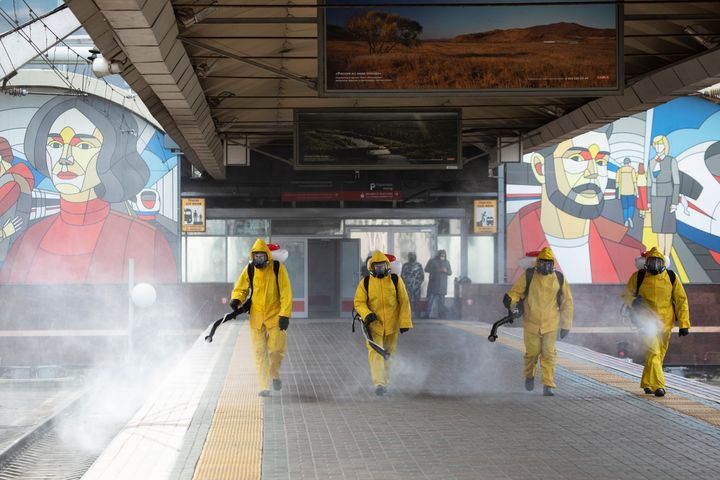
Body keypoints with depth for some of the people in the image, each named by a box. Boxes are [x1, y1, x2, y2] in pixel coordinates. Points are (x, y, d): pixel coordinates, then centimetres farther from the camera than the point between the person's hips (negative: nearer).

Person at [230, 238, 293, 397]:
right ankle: (264, 387, 8)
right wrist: (236, 299, -15)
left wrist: (285, 315, -16)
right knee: (260, 352, 1)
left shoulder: (278, 268, -10)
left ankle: (274, 374, 27)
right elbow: (240, 289, 8)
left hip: (274, 315, -2)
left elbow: (286, 293, -10)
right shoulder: (249, 270, -3)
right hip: (256, 316, 2)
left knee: (277, 349, -4)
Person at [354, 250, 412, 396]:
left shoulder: (396, 280, -2)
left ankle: (385, 379, 35)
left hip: (392, 324, 2)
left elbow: (404, 302, 0)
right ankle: (379, 384, -16)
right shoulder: (365, 282, -3)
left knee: (388, 352, 14)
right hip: (373, 324, -2)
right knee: (375, 352, -13)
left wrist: (405, 322, -5)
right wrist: (366, 314, -21)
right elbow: (359, 302, -1)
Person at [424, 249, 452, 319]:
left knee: (441, 301, 1)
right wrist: (436, 270, -14)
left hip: (442, 286, 3)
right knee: (430, 300, -7)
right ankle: (427, 315, -6)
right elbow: (426, 269, -4)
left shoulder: (447, 262, 15)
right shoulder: (432, 261, 5)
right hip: (433, 284, -3)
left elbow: (450, 273, 14)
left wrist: (446, 271, -9)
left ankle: (441, 316, 5)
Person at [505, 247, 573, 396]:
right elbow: (515, 292, 2)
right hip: (531, 323, 0)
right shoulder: (528, 276, -4)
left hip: (550, 324, 0)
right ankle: (529, 375, 37)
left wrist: (566, 325, 7)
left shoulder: (559, 279, 0)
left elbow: (567, 302, 8)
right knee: (532, 352, 7)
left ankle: (548, 386, -4)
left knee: (549, 354, -6)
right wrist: (513, 303, -22)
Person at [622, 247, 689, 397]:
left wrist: (684, 324, -1)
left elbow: (681, 301, 4)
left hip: (665, 323, 3)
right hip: (647, 321, -2)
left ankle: (647, 383, 30)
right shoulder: (638, 277, -3)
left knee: (659, 355, 11)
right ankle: (658, 386, -19)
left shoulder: (672, 277, 0)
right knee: (653, 352, -16)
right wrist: (634, 301, -17)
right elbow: (626, 295, 8)